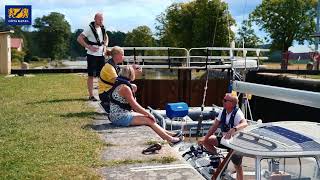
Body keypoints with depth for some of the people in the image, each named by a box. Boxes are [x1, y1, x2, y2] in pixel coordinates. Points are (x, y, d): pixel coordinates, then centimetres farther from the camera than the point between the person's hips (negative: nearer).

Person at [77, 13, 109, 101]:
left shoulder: (102, 28, 8)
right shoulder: (89, 28, -10)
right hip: (92, 55, -6)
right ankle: (91, 95, 6)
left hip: (101, 54, 6)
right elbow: (79, 39, -13)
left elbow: (106, 37, 27)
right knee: (91, 75, 0)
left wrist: (105, 46, 8)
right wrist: (89, 47, -17)